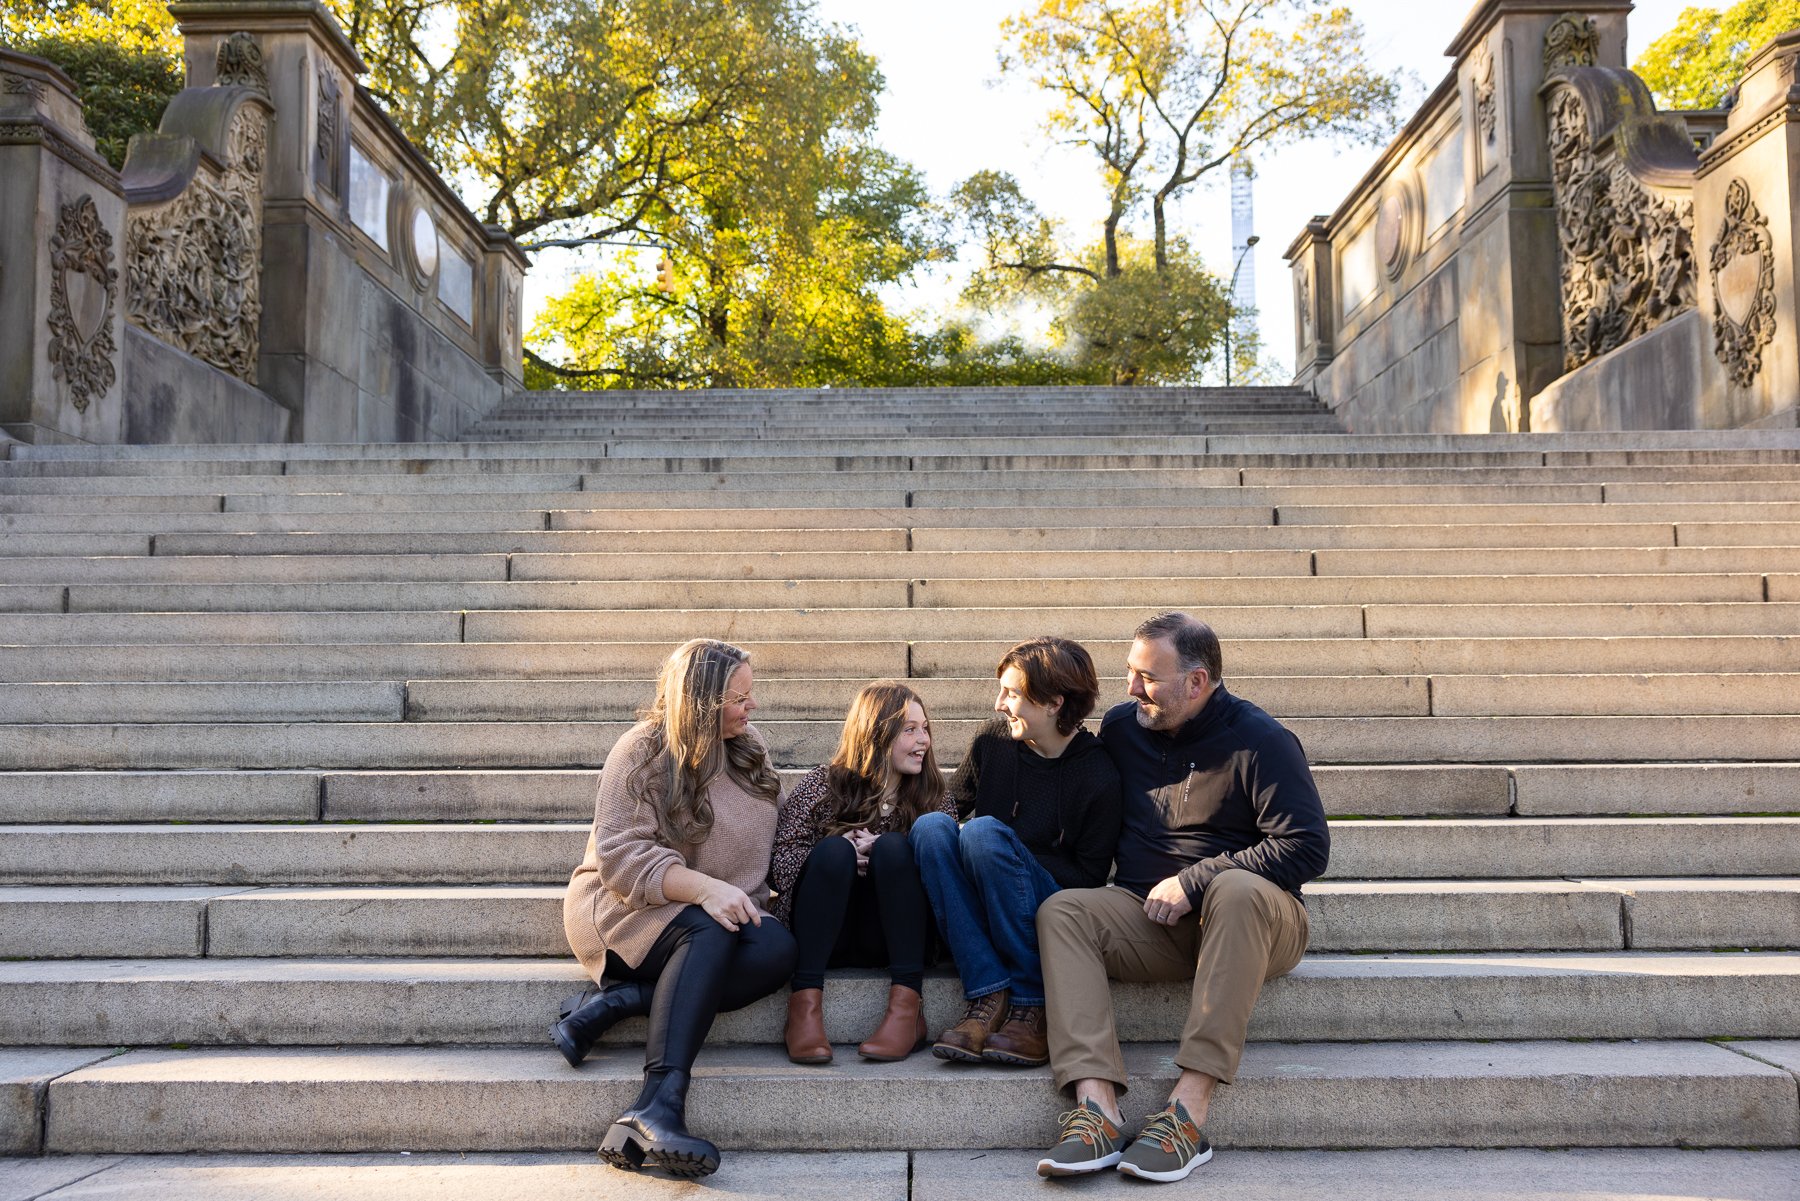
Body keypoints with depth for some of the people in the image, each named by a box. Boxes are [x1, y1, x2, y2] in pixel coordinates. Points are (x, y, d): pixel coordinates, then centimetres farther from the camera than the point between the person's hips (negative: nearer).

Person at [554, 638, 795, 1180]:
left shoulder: (749, 749, 11)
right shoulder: (642, 753, -9)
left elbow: (770, 835, 21)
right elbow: (621, 855, -18)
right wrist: (703, 888, -32)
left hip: (723, 912, 6)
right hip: (626, 908, -5)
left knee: (778, 949, -28)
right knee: (711, 930, -37)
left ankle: (619, 1002, -31)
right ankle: (660, 1104, -46)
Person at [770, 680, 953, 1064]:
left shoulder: (932, 797, 8)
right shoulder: (823, 785, 3)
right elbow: (778, 863, -5)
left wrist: (885, 854, -20)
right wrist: (839, 852, -22)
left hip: (890, 940, 1)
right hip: (824, 938, -1)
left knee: (893, 846, -24)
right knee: (835, 849, -27)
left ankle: (906, 1005, -31)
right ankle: (805, 1001, -32)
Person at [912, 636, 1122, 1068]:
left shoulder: (1099, 776, -8)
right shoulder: (992, 741, 4)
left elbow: (1089, 879, -7)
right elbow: (952, 805, 16)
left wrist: (1008, 860, -17)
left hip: (1049, 917, -4)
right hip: (977, 910, 4)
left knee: (984, 831, -30)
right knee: (930, 824, -23)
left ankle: (1031, 1007, -23)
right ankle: (988, 997, -29)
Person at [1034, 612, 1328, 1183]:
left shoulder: (1260, 740, -8)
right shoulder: (1120, 727, 9)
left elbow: (1306, 848, -15)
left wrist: (1192, 882, -18)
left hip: (1247, 921, -4)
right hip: (1150, 921, 5)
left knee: (1237, 889, -38)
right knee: (1062, 910, -22)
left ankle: (1189, 1109, -41)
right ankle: (1096, 1105, -39)